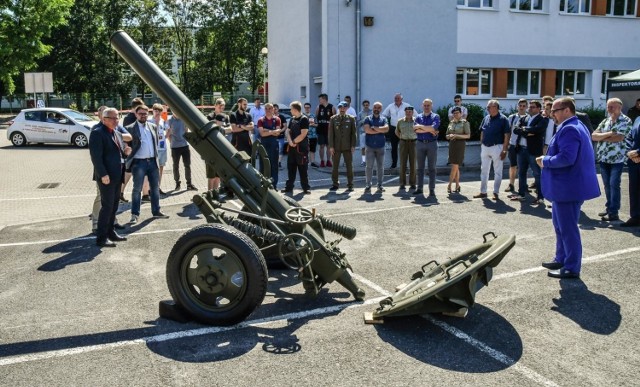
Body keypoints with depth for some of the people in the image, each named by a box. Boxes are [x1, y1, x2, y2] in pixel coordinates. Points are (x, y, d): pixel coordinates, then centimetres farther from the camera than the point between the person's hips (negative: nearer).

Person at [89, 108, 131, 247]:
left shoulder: (117, 134, 17)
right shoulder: (97, 133, -11)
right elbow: (96, 156, -17)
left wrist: (126, 152, -1)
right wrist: (103, 174, -23)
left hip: (117, 176, 9)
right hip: (106, 177, -8)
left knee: (114, 205, 14)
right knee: (107, 206, -6)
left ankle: (110, 232, 25)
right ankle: (101, 237, 1)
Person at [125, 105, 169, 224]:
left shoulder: (153, 127, 11)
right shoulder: (130, 128, -4)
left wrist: (156, 156, 10)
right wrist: (129, 154, -10)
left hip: (152, 161, 5)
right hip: (139, 162, -5)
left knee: (155, 187, 11)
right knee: (137, 189, -1)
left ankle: (156, 211, 22)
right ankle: (135, 215, 5)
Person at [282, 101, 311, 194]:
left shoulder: (304, 119, -8)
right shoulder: (292, 119, 14)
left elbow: (303, 135, -16)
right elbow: (288, 131, 10)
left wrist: (294, 142, -10)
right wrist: (290, 142, -7)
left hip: (301, 147, -7)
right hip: (292, 147, 7)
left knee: (302, 169, -2)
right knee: (290, 167, 9)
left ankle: (305, 187, 6)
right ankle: (289, 187, 16)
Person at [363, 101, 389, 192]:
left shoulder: (384, 119, 8)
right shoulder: (368, 119, 3)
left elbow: (386, 128, -11)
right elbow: (367, 130, -14)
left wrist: (375, 128, -12)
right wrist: (380, 130, -8)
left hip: (380, 146, 2)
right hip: (370, 146, -2)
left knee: (380, 166, 5)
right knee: (369, 166, -2)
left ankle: (380, 184, 13)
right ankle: (368, 185, 4)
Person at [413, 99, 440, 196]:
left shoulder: (435, 117, 2)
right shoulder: (418, 117, 9)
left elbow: (433, 128, -17)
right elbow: (416, 130, -7)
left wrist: (420, 126, -10)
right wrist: (429, 130, -12)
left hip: (432, 144, -2)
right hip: (420, 144, 3)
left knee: (432, 168, 2)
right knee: (420, 168, 7)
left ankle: (432, 189, 5)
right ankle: (419, 188, 13)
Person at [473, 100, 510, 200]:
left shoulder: (503, 119, -9)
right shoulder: (486, 118, 9)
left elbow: (507, 135, -12)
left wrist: (504, 150, -17)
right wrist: (481, 145, 10)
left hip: (496, 147, -6)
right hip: (485, 147, 6)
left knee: (497, 171, 4)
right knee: (484, 170, 11)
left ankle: (496, 192, 11)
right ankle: (483, 192, 19)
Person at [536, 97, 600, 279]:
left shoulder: (569, 129, -20)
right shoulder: (576, 126, 16)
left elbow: (566, 158, -29)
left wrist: (545, 161, -15)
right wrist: (548, 159, 11)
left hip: (568, 187, -11)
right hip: (566, 186, 11)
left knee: (568, 228, -2)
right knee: (560, 224, 22)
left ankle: (571, 268, 8)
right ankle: (561, 259, 34)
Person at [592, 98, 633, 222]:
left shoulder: (626, 121, -6)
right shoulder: (605, 121, 12)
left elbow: (619, 138, -20)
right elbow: (593, 136, 1)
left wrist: (601, 137, -8)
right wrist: (608, 134, -15)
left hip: (617, 159, -6)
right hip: (603, 158, 6)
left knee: (614, 185, -7)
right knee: (607, 185, 11)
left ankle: (614, 213, -3)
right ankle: (609, 208, 21)